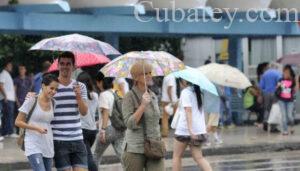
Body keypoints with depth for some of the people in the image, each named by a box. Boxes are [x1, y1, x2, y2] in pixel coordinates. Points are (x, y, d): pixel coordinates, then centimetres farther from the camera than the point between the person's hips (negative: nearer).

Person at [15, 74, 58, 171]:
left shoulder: (53, 103, 8)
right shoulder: (32, 101, -8)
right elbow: (18, 122, -6)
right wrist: (37, 128, -15)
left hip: (48, 147, 6)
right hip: (34, 147, -6)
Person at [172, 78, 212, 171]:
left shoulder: (185, 92, -12)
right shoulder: (197, 91, 13)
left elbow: (188, 111, -22)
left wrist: (190, 130, -29)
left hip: (184, 130, -7)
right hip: (199, 130, 7)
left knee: (177, 156, 8)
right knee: (198, 157, 5)